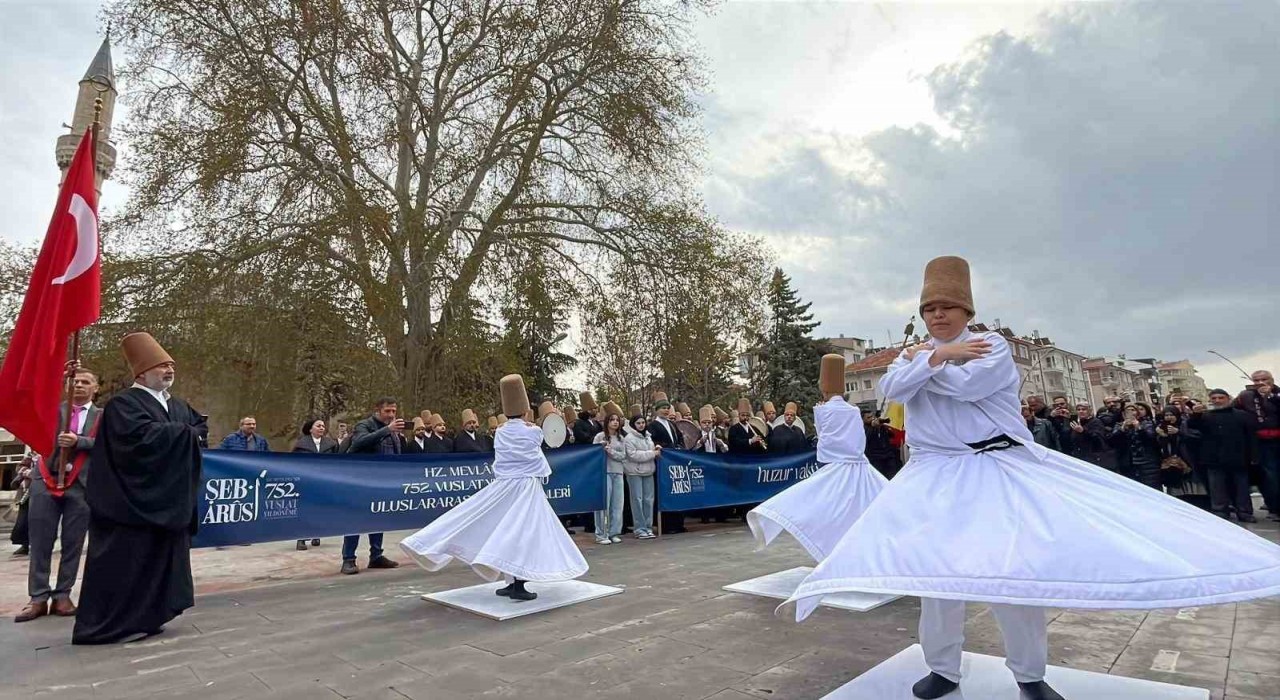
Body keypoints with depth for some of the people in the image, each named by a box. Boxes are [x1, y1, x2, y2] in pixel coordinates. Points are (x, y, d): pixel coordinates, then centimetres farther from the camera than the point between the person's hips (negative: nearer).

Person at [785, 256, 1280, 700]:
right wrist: (937, 355, -16)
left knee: (1017, 565, -2)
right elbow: (891, 390, -11)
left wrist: (923, 362, -7)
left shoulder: (992, 345, -1)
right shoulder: (914, 353, 10)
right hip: (936, 475, 3)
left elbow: (966, 385, -20)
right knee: (934, 567, 2)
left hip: (999, 469, -3)